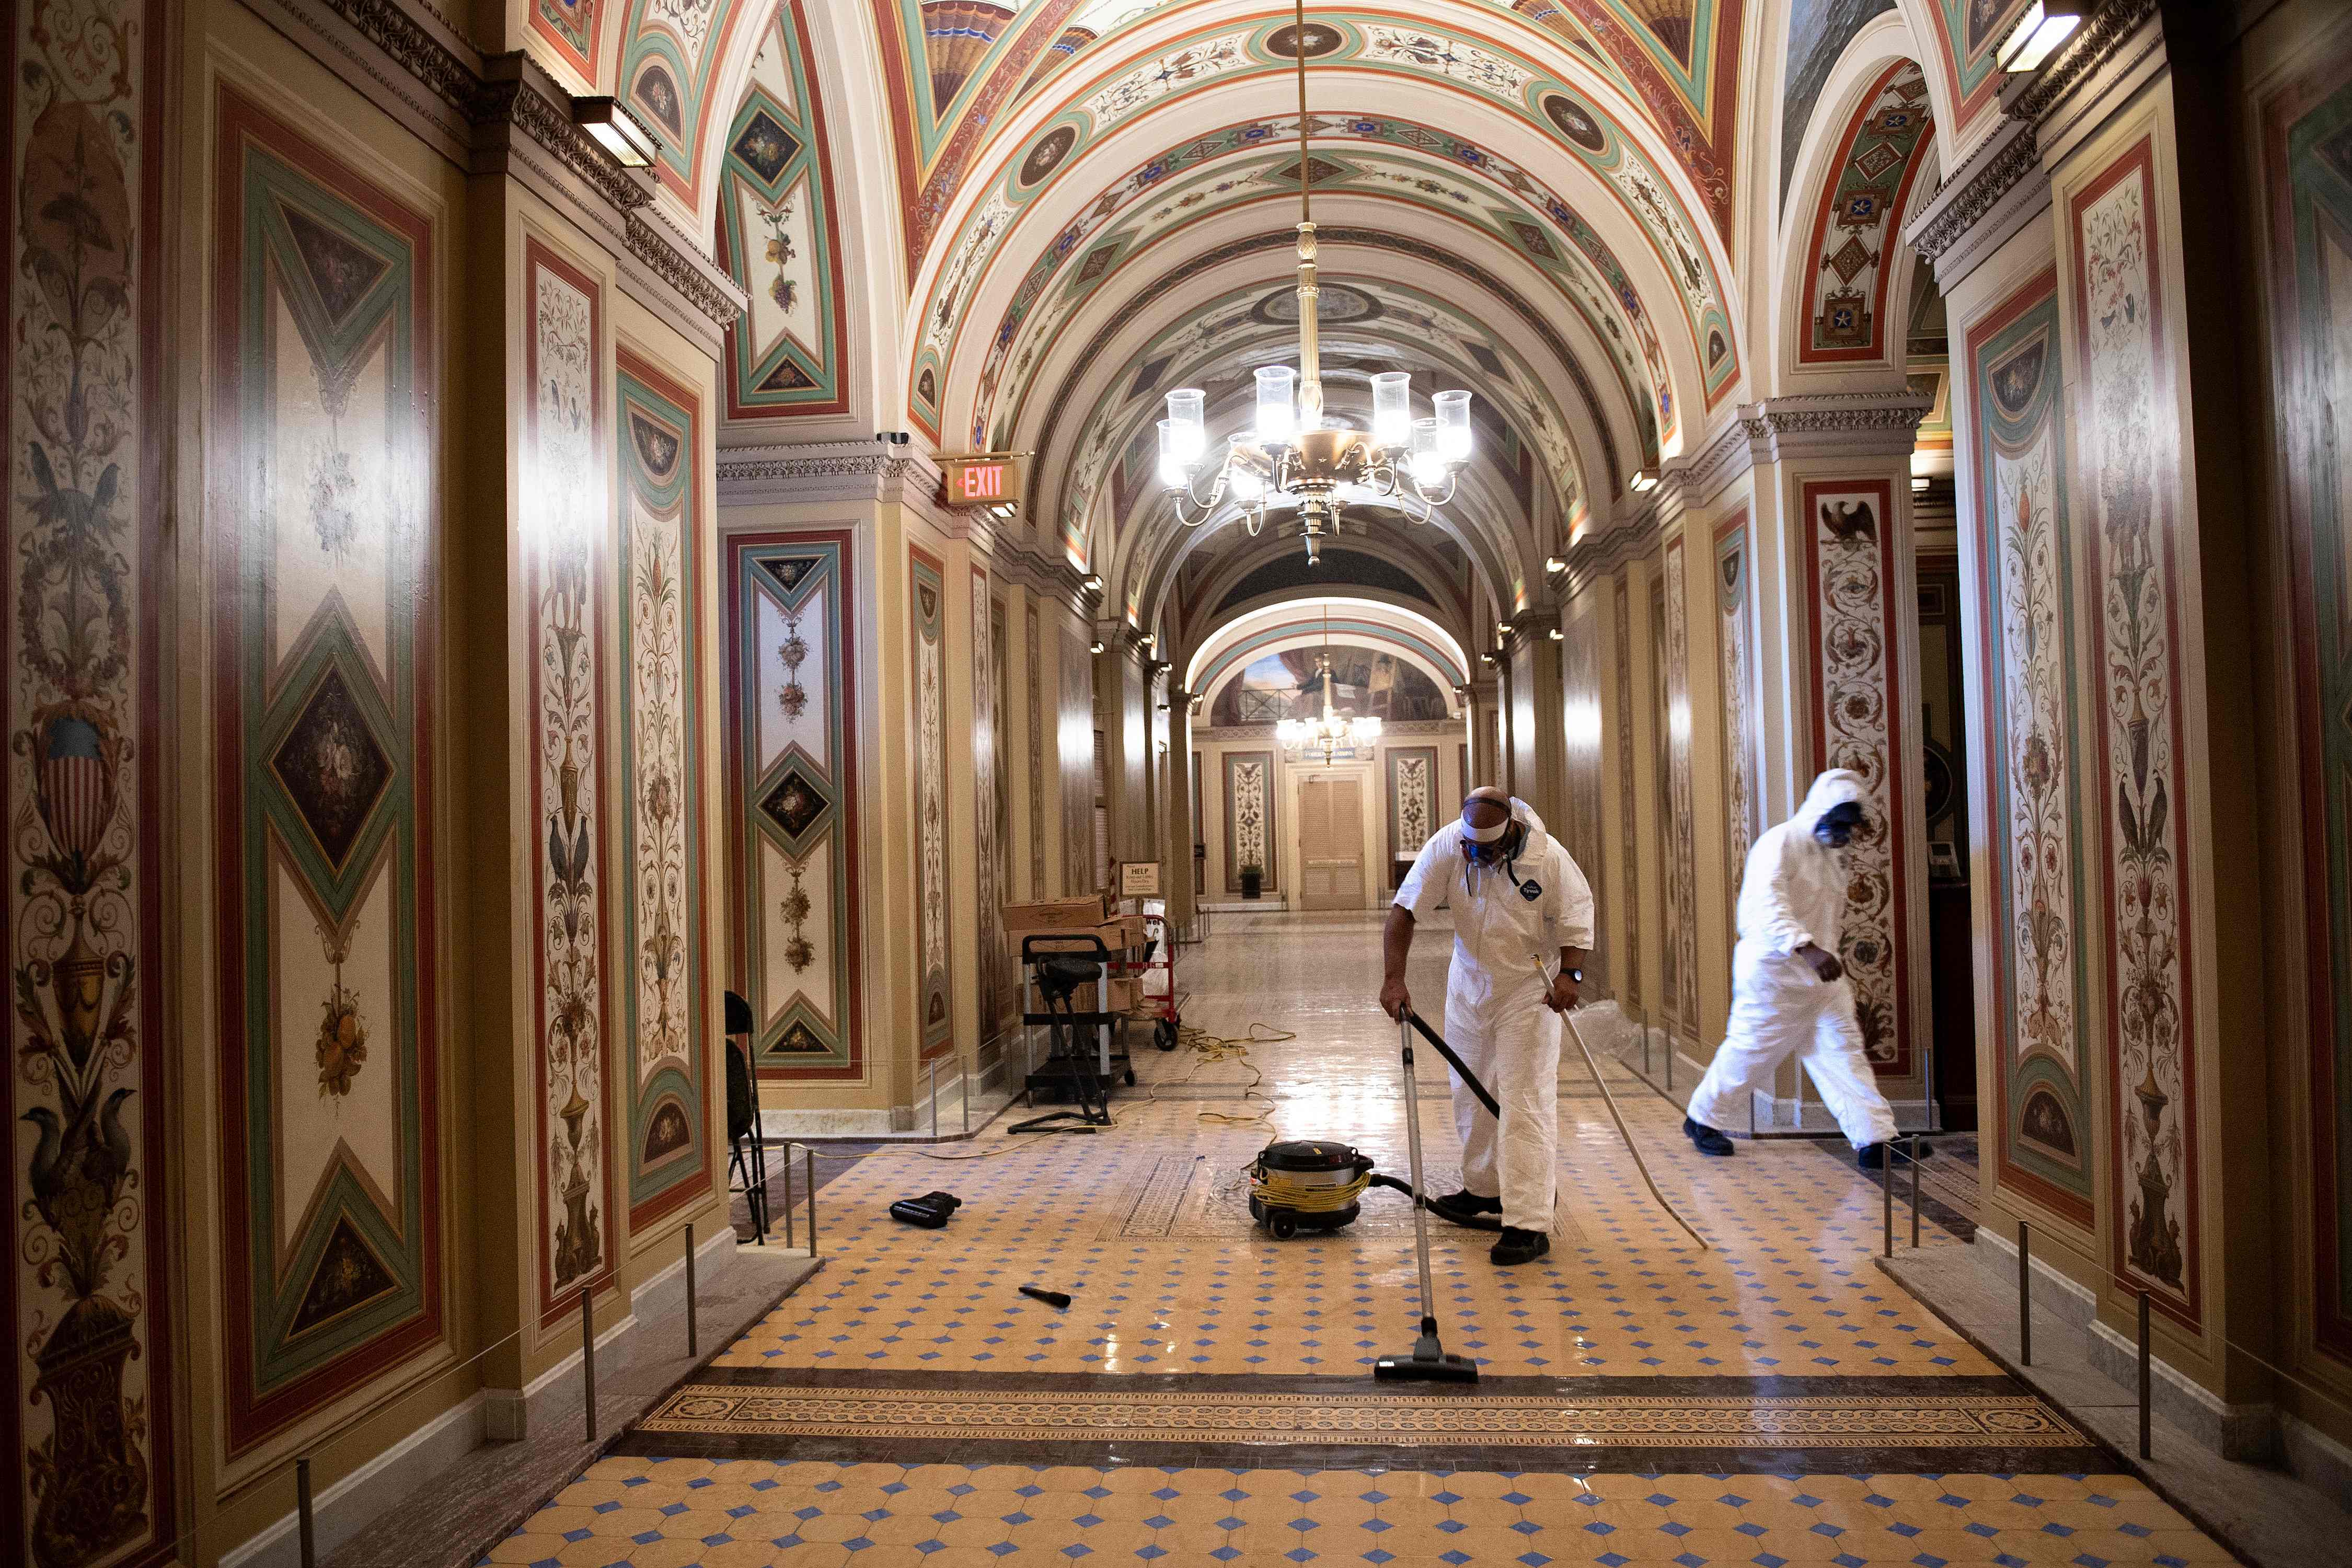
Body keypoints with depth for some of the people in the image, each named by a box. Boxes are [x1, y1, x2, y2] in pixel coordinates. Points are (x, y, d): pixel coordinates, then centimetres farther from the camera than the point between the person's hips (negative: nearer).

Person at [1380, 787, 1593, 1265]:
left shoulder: (1547, 855, -21)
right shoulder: (1446, 846, -17)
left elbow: (1577, 917, -8)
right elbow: (1404, 911, -18)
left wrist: (1569, 974, -21)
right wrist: (1394, 979, -26)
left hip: (1529, 991, -4)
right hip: (1468, 985, 4)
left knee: (1525, 1105, -7)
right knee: (1471, 1096, 16)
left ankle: (1529, 1224, -4)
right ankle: (1483, 1190, 35)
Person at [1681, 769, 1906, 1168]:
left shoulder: (1832, 856, 14)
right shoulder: (1781, 842, -15)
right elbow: (1768, 903, -30)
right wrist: (1808, 948, -40)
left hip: (1821, 971, 8)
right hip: (1774, 970, -8)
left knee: (1844, 1050, 2)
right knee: (1752, 1050, 1)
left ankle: (1873, 1139, 3)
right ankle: (1702, 1119, 19)